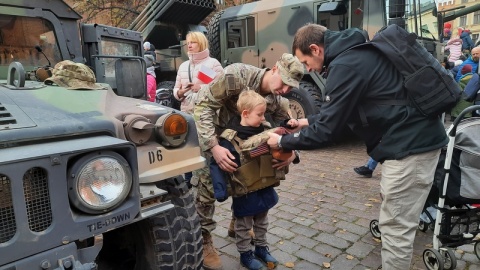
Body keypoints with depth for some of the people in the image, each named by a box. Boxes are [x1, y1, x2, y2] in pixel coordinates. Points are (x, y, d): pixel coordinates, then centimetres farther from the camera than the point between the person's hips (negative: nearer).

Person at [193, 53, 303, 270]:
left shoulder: (278, 101, -14)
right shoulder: (237, 75, -33)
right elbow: (204, 105, -32)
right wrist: (214, 147, -41)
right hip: (209, 135, -5)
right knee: (207, 187, -8)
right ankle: (204, 242, 9)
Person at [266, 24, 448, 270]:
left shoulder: (345, 65, -20)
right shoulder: (354, 52, 13)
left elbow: (326, 132, -19)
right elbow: (339, 110, 23)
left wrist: (282, 141, -6)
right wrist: (309, 121, 17)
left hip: (410, 143, -11)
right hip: (414, 137, 11)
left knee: (395, 225, 1)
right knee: (396, 220, 22)